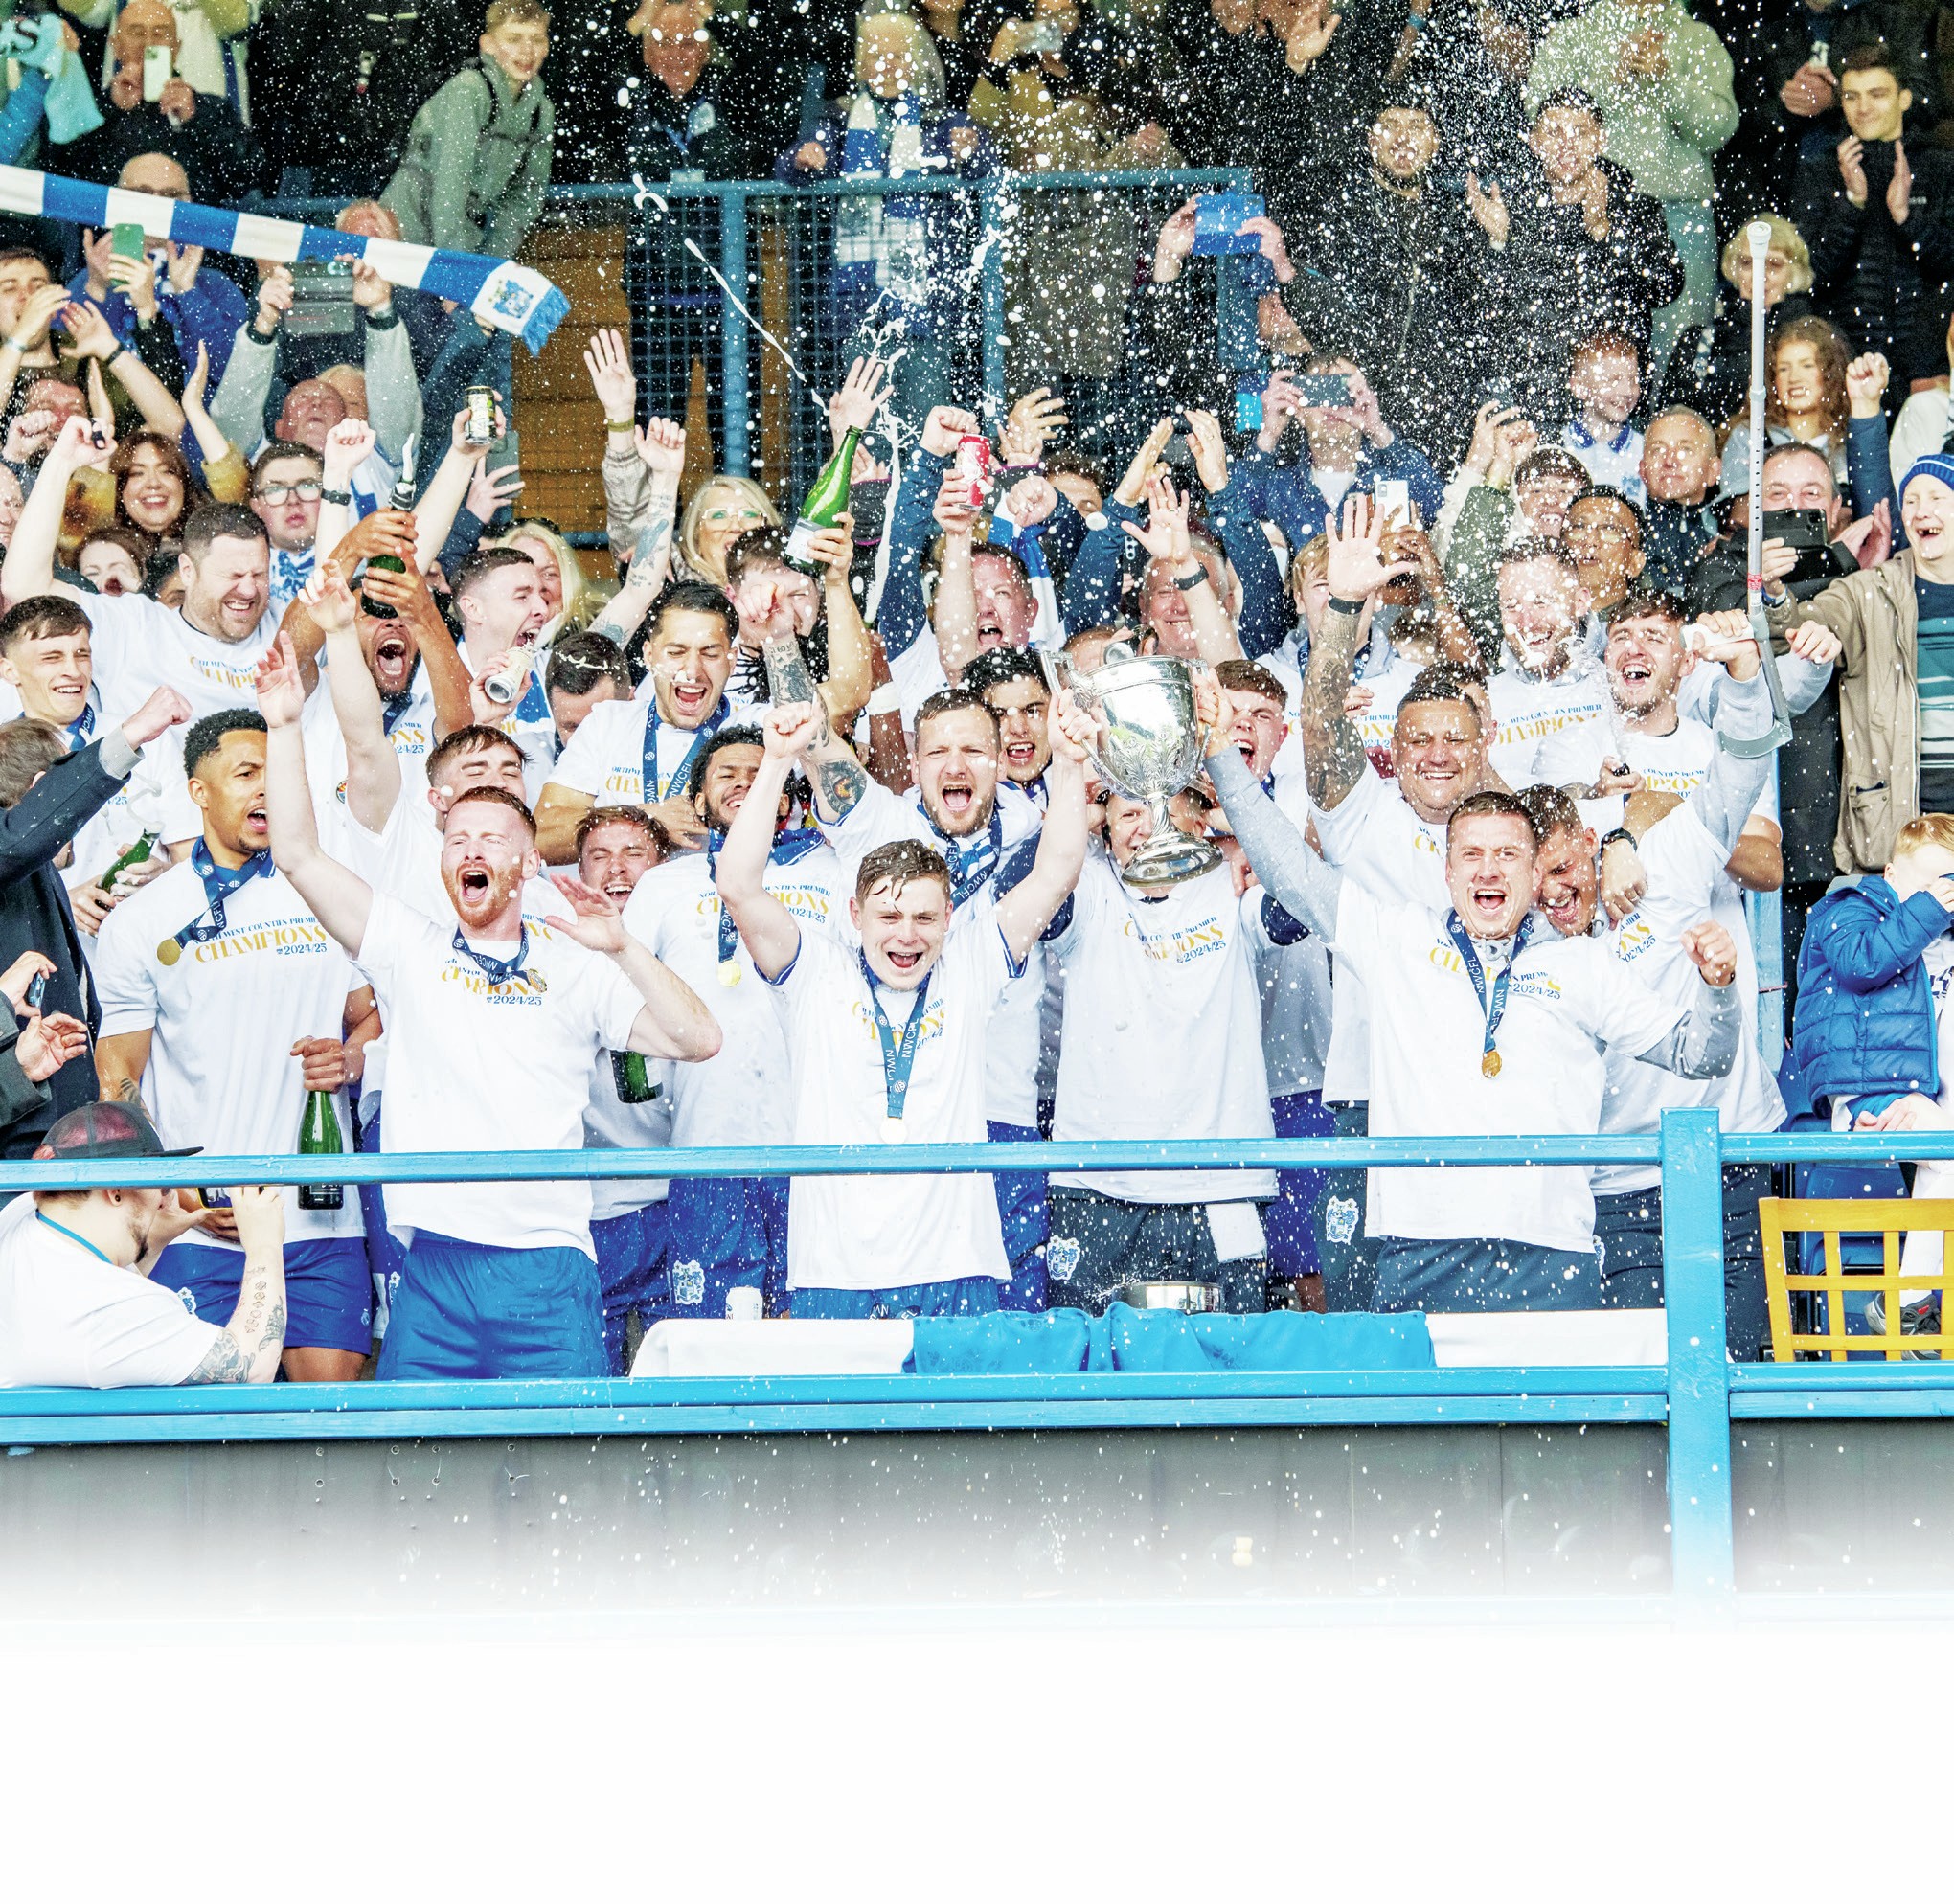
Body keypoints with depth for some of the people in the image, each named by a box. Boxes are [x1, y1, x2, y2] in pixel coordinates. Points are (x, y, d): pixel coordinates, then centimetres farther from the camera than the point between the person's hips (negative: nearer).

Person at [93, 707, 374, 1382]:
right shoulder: (141, 922, 4)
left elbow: (375, 1016, 19)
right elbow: (117, 1084, 4)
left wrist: (350, 1057, -5)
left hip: (322, 1221, 2)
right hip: (196, 1232, -2)